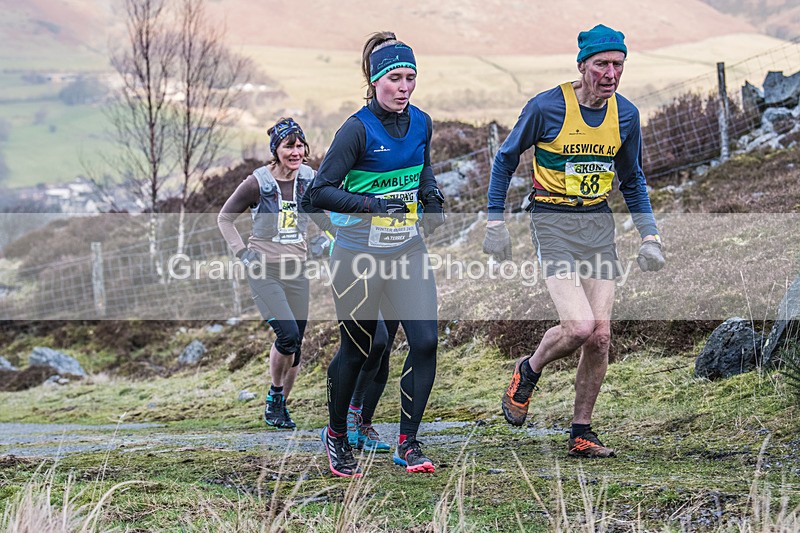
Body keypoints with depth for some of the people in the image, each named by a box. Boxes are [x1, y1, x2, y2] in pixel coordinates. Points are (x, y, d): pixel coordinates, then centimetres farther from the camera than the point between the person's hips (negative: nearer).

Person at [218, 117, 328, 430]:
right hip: (263, 271, -4)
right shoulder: (257, 183, -10)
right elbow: (224, 218, 3)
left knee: (295, 345, 5)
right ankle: (274, 395, 4)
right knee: (288, 334, -20)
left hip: (296, 271, 4)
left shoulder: (309, 179, 1)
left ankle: (280, 407, 23)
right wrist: (242, 252, -5)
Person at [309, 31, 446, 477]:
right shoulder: (358, 129, -15)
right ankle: (337, 435, 30)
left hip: (409, 251, 5)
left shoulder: (421, 122, 3)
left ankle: (408, 444, 5)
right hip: (359, 255, -5)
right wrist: (374, 205, -24)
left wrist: (434, 199, 5)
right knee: (357, 352, 7)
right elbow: (321, 191, -16)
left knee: (426, 342, -7)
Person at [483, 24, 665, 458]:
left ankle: (581, 435, 12)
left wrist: (649, 236, 8)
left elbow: (632, 181, 17)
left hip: (599, 223, 5)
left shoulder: (626, 114, 2)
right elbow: (505, 159, 2)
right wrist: (495, 222, -1)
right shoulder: (545, 107, -12)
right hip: (552, 222, -5)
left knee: (600, 336, -2)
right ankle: (528, 372, 13)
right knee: (578, 327, -19)